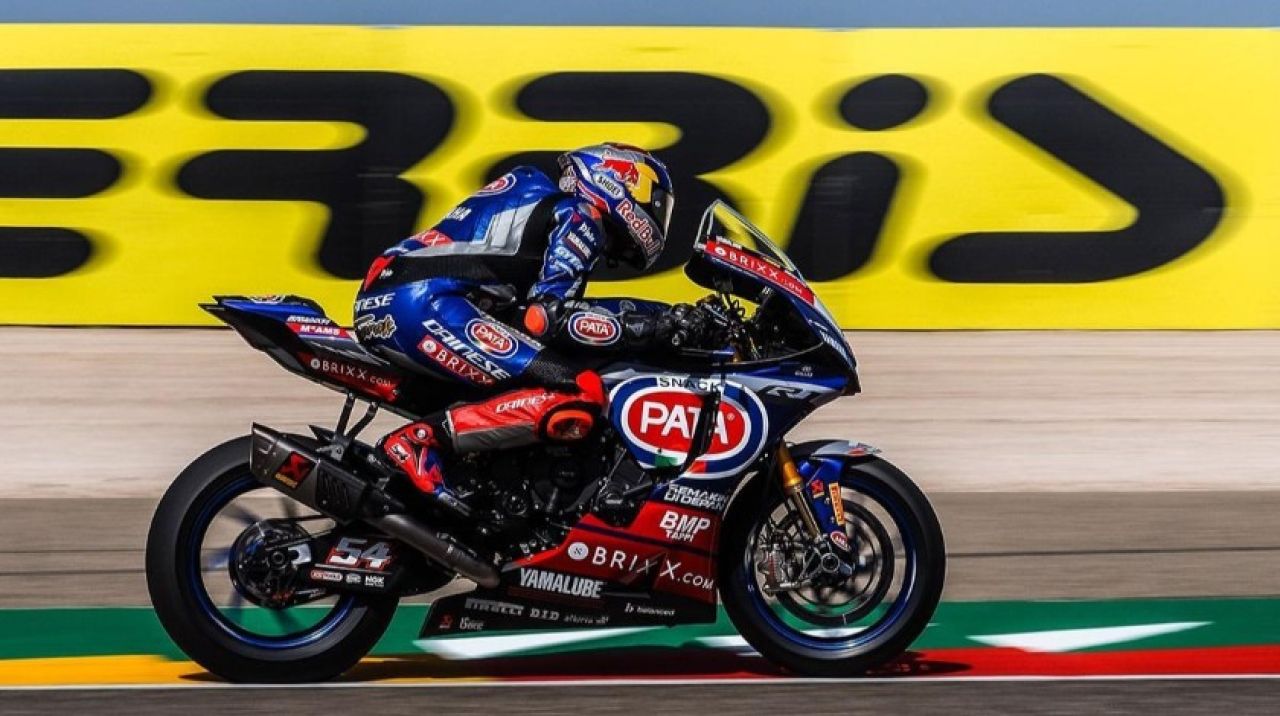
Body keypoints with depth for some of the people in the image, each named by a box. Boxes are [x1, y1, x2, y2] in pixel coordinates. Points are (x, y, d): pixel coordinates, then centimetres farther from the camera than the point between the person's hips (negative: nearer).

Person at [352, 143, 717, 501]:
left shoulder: (543, 200, 30)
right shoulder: (579, 216, 1)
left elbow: (553, 301, 30)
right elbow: (551, 315, -12)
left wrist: (669, 315, 25)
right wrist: (661, 326, -8)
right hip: (425, 305, -10)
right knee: (579, 396, -20)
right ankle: (418, 440, -20)